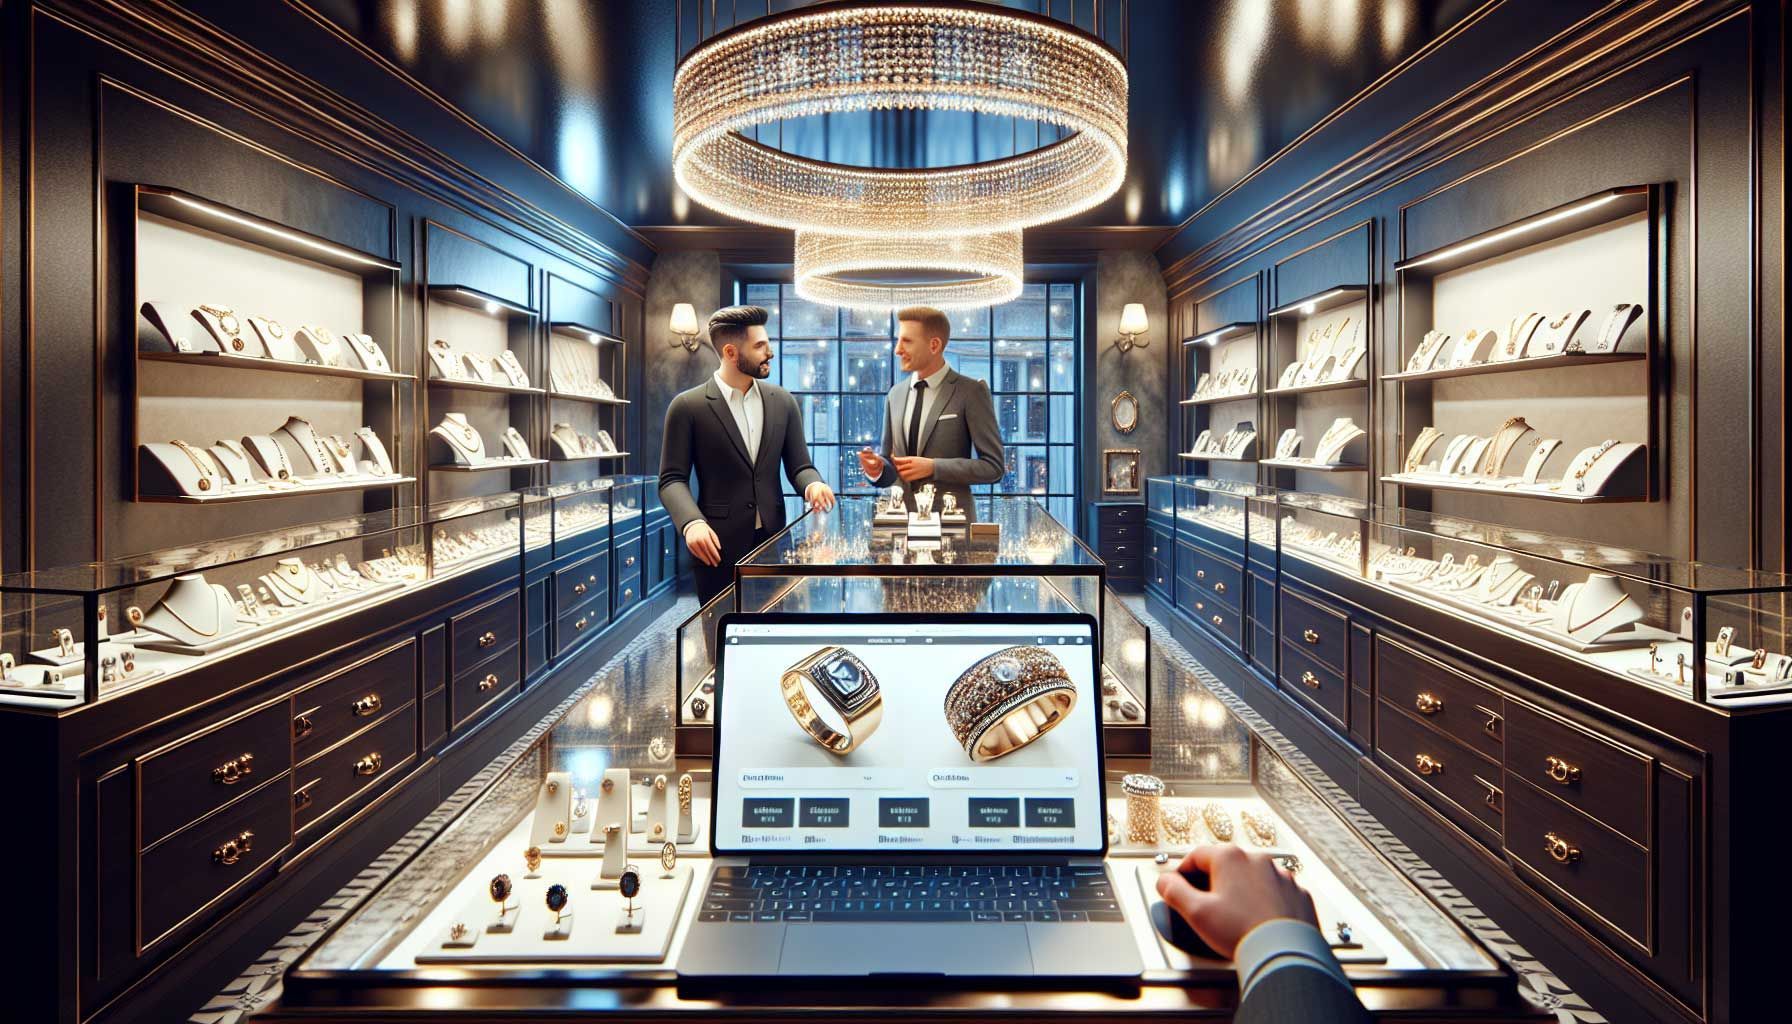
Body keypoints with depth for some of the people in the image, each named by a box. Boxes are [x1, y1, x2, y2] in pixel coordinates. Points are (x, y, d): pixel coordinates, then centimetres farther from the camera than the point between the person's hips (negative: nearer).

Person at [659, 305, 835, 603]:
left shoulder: (782, 401, 7)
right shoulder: (687, 406, -5)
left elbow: (799, 465, 8)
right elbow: (672, 480, -6)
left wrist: (813, 484, -16)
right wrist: (692, 522, -24)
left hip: (772, 540, 4)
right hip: (719, 546, -3)